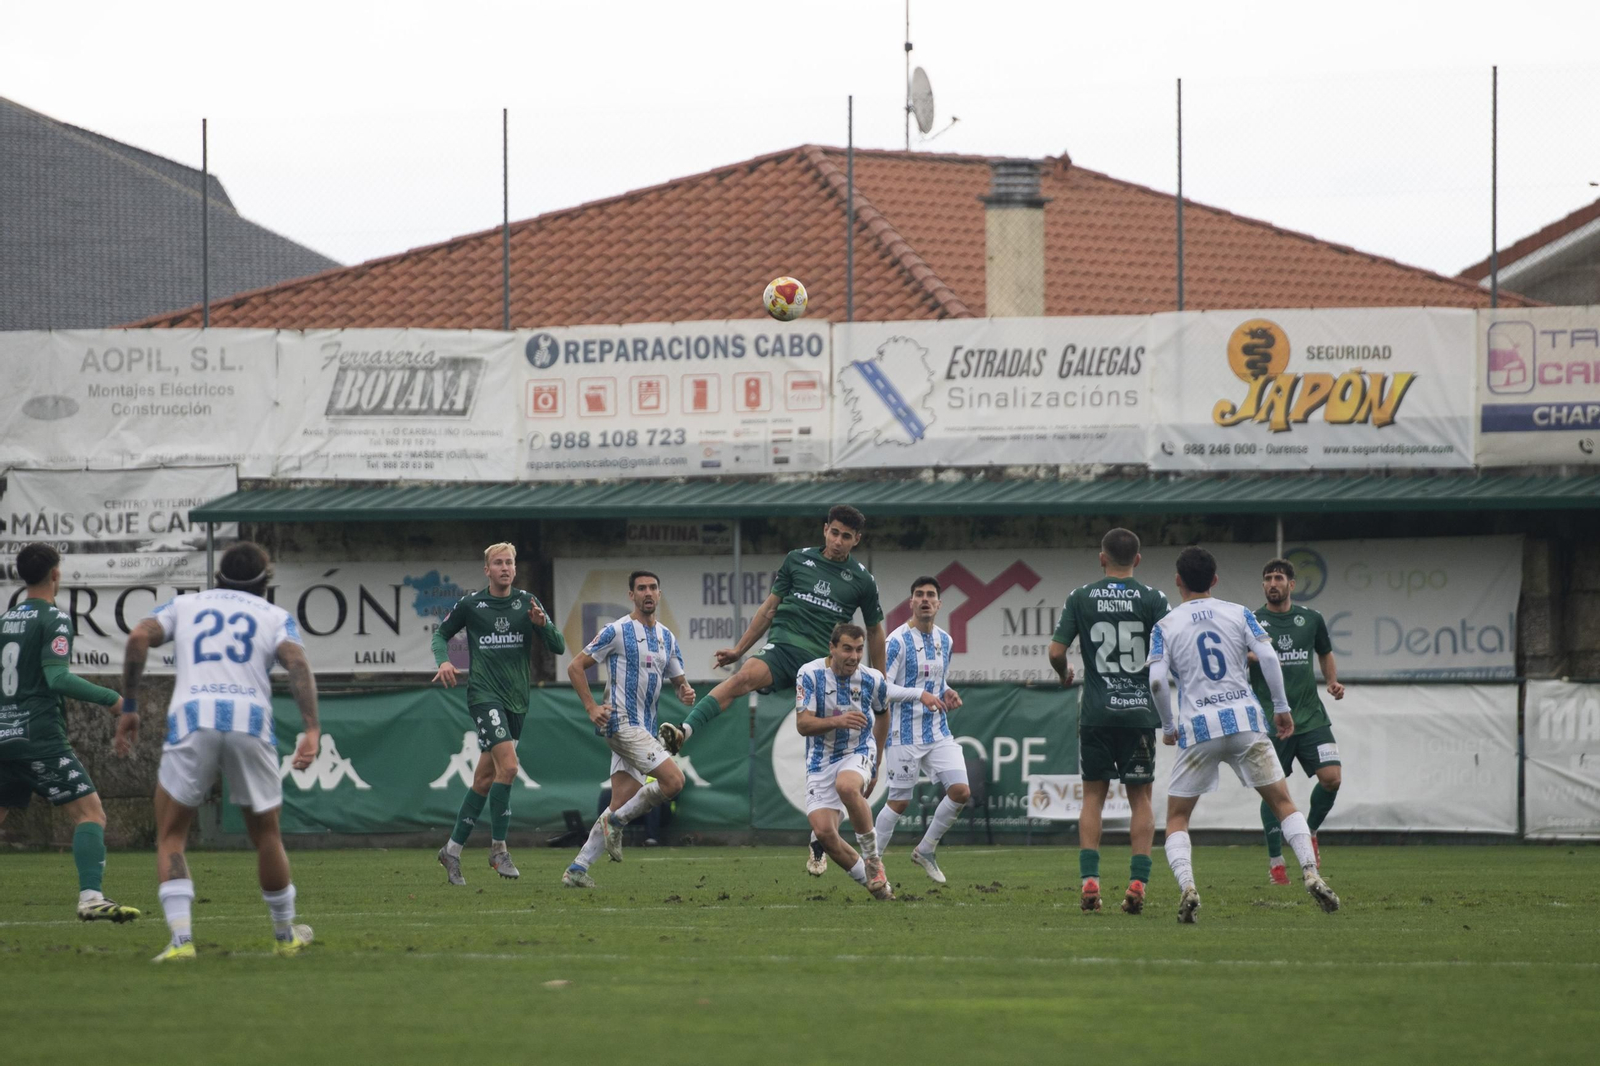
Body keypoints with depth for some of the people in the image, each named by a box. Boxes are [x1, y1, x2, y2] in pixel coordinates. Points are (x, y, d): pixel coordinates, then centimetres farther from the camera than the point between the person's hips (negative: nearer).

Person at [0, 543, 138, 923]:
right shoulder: (53, 619, -7)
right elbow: (57, 677, -18)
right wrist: (111, 699, -11)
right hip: (42, 739, -7)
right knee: (90, 813, -9)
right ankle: (91, 897, -24)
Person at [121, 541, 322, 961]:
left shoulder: (184, 606, 24)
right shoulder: (275, 616, 20)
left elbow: (139, 638, 6)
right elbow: (297, 663, 0)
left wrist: (127, 707, 9)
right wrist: (311, 729, -8)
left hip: (191, 719, 0)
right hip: (251, 721, 0)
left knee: (170, 837, 8)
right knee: (266, 835, 19)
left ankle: (181, 937, -10)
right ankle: (285, 935, 31)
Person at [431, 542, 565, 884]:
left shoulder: (528, 603, 6)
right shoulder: (470, 604, 1)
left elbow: (559, 647, 2)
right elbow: (441, 634, 16)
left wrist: (542, 623, -17)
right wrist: (443, 661, -4)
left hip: (517, 700, 4)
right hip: (484, 694, -4)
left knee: (484, 779, 8)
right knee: (508, 766, -21)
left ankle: (452, 849, 19)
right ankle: (498, 849, -14)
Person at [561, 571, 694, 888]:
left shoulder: (666, 637, 15)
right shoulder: (617, 632, -6)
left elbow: (678, 680, 22)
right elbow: (575, 667, -3)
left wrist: (686, 692, -3)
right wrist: (591, 707, -12)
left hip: (644, 728, 8)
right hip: (622, 723, -8)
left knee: (620, 806, 3)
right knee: (673, 780, -18)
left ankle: (577, 869, 6)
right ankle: (615, 824, -2)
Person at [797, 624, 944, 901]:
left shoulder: (871, 679, -5)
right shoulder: (810, 673, -11)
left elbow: (882, 713, 16)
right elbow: (802, 724, -15)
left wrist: (876, 764, 22)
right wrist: (838, 721, -34)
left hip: (859, 754, -1)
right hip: (821, 761, 1)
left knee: (846, 786, -37)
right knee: (823, 831, -15)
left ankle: (873, 860, -19)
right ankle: (870, 880, 6)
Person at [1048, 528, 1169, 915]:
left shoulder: (1081, 598, 1)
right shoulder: (1153, 599, -1)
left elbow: (1056, 651, -3)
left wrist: (1064, 675, 19)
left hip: (1096, 712, 0)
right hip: (1140, 711, 0)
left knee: (1093, 796, 9)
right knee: (1140, 798, 7)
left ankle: (1089, 880, -2)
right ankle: (1137, 882, -4)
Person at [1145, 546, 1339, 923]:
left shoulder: (1165, 626, 4)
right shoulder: (1239, 614, 7)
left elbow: (1156, 680, -6)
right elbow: (1268, 657, -5)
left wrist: (1168, 727, 8)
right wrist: (1282, 707, 4)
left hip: (1197, 729, -1)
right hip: (1245, 721, 1)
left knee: (1177, 818, 10)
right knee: (1283, 803, 11)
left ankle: (1186, 886, -14)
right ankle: (1311, 874, -7)